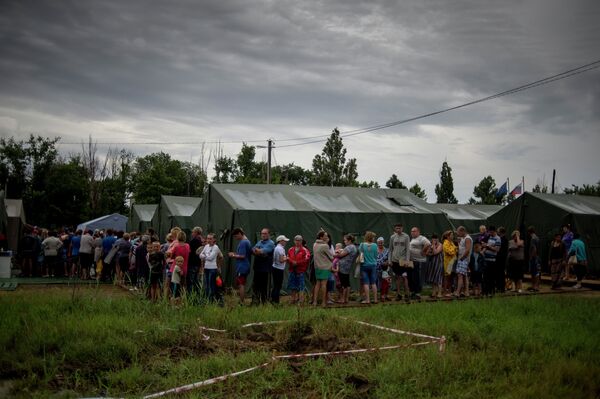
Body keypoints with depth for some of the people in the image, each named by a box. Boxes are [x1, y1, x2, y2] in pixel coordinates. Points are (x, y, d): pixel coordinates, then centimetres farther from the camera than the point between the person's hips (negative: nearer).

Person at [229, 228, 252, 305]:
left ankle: (241, 303, -4)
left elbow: (242, 256, -22)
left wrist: (233, 256, -9)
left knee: (241, 285, -6)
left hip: (241, 268, -10)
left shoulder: (242, 243, -17)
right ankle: (242, 301, 19)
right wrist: (235, 254, 16)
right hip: (246, 267, 10)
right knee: (243, 285, 14)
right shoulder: (247, 241, 14)